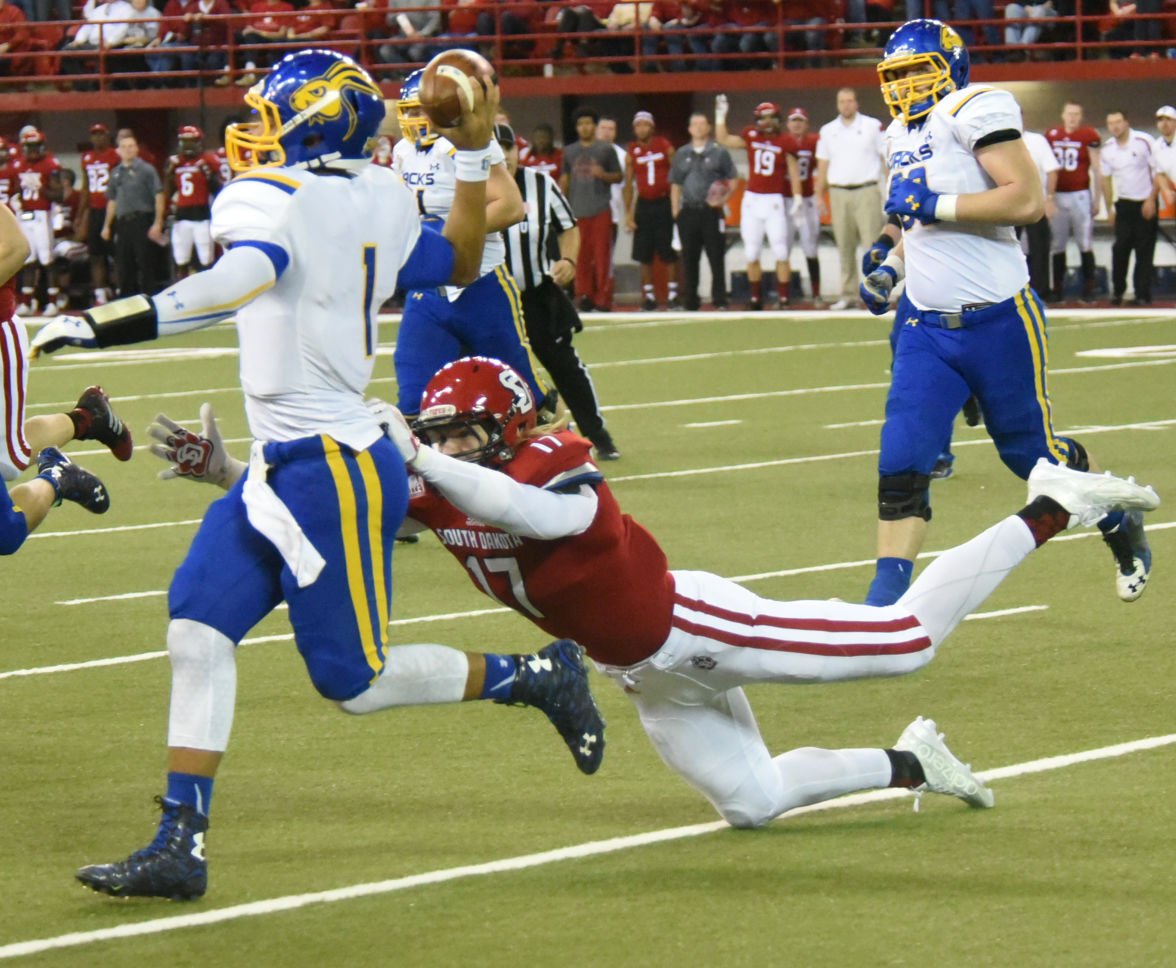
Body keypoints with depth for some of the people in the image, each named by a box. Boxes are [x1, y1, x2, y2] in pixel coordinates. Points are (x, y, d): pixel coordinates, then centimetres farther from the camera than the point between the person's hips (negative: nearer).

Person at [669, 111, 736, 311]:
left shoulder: (719, 152, 3)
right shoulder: (681, 154, 14)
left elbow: (732, 180, 3)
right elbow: (675, 184, 16)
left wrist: (723, 199, -13)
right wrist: (675, 210, 8)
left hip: (711, 211, -3)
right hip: (688, 211, 3)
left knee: (716, 257, -5)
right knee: (689, 259, 5)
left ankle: (719, 300, 0)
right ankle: (689, 303, 12)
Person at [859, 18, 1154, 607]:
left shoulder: (973, 110, -13)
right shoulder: (901, 137, 14)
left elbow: (1028, 200, -23)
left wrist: (933, 205, -22)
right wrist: (891, 269, 11)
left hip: (997, 320, -7)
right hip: (927, 327, 7)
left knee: (1033, 454, 9)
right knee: (900, 464, -7)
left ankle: (1122, 527, 35)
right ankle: (886, 599, -5)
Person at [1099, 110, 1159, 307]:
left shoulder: (1144, 141, -11)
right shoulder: (1107, 148, 2)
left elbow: (1157, 172, -7)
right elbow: (1106, 179, 11)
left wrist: (1151, 200, -11)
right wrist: (1110, 208, 8)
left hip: (1145, 203, -3)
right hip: (1123, 204, 3)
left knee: (1144, 251, -2)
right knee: (1120, 248, -2)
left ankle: (1142, 294, 1)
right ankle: (1117, 291, 11)